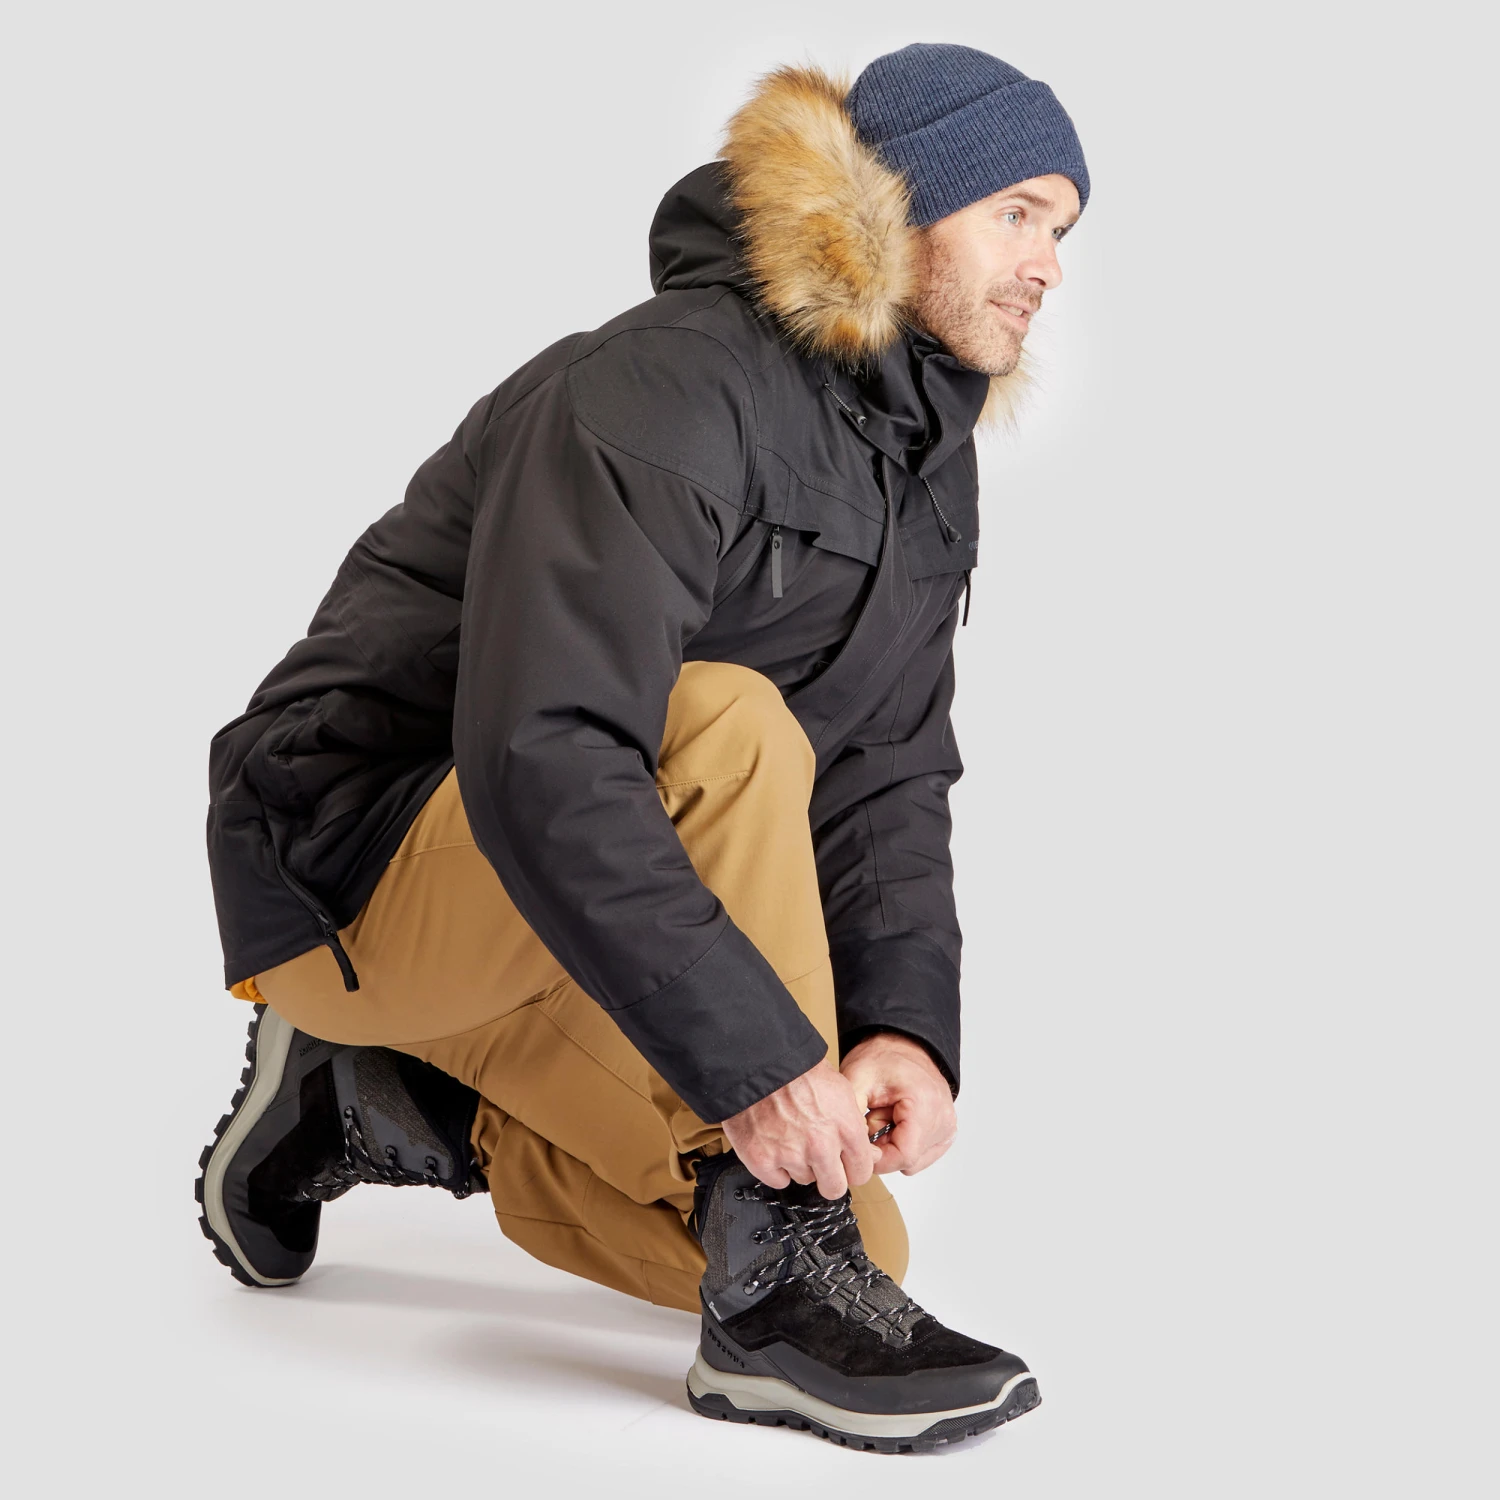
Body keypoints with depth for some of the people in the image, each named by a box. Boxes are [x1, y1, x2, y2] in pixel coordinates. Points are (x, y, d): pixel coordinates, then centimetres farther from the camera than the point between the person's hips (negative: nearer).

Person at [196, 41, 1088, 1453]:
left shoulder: (928, 480, 7)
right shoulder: (663, 392, -23)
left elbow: (890, 781, 2)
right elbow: (538, 762, -34)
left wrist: (904, 1018, -16)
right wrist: (755, 1053, -36)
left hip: (534, 933, 9)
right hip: (354, 868, -9)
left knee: (854, 1241, 2)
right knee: (726, 725, -34)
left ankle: (385, 1101, 14)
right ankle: (782, 1307, -28)